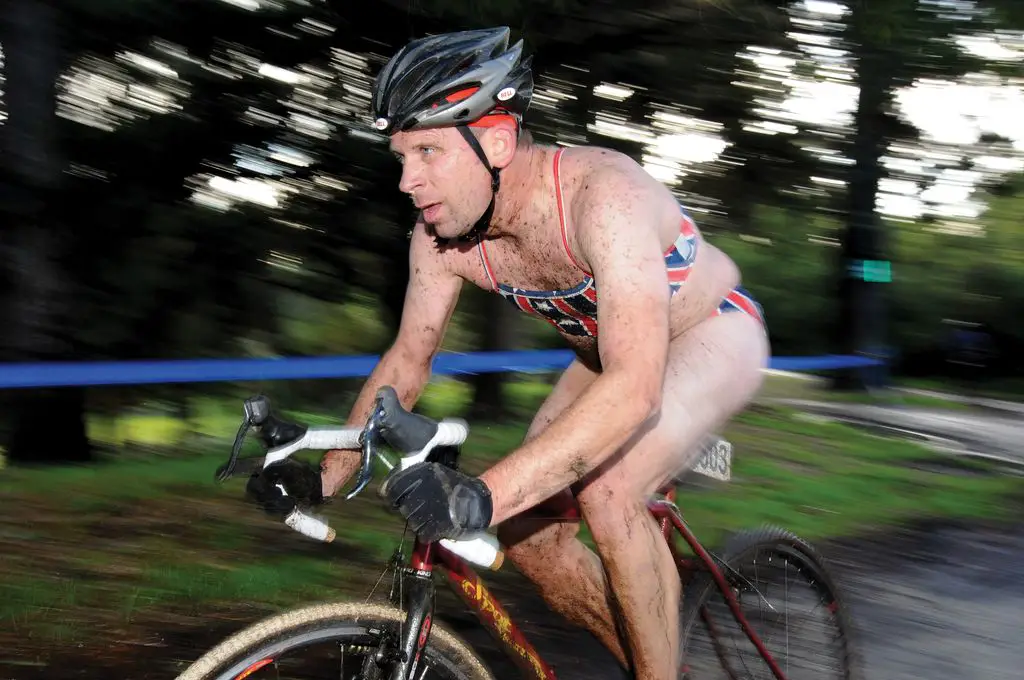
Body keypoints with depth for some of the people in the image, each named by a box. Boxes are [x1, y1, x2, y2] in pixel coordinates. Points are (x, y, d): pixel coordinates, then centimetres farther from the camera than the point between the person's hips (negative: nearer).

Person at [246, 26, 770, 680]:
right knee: (528, 532, -4)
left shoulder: (602, 195, -39)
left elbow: (635, 387, -48)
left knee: (605, 491, -30)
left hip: (715, 334, -7)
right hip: (614, 354, 7)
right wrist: (326, 477, -14)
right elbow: (407, 360, -1)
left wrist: (482, 495, -57)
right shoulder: (441, 236, -18)